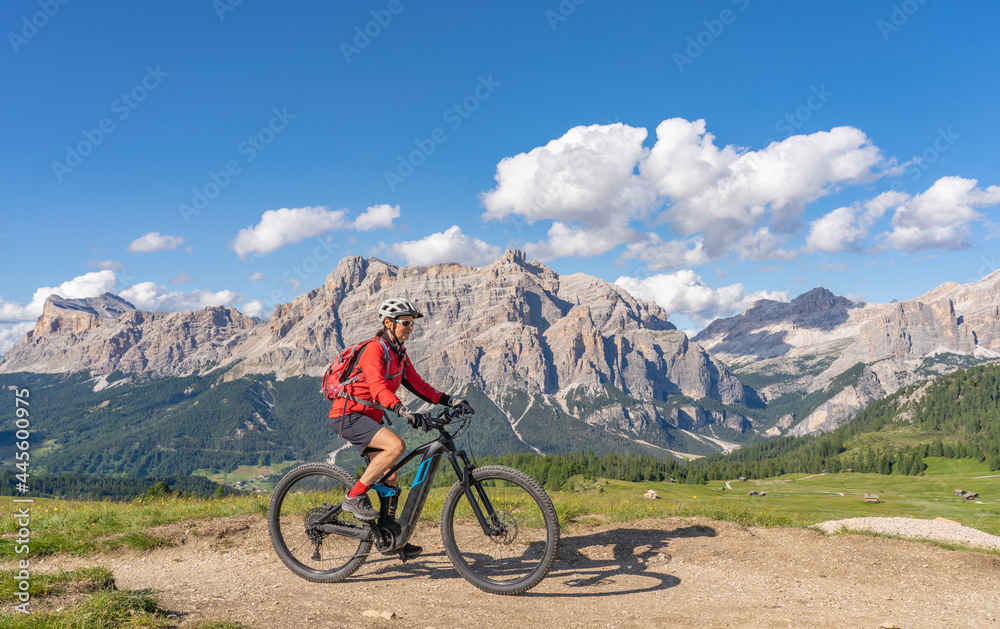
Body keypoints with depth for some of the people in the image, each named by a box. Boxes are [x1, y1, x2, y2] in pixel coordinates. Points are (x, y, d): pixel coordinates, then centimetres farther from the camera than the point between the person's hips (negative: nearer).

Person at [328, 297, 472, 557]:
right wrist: (406, 413, -48)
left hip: (370, 416, 9)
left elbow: (417, 384, 9)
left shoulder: (399, 352, 9)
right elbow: (378, 387, -34)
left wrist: (450, 401, -1)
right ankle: (354, 497, -16)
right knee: (396, 446, -29)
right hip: (348, 414, -9)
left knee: (391, 476, 6)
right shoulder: (374, 350, -19)